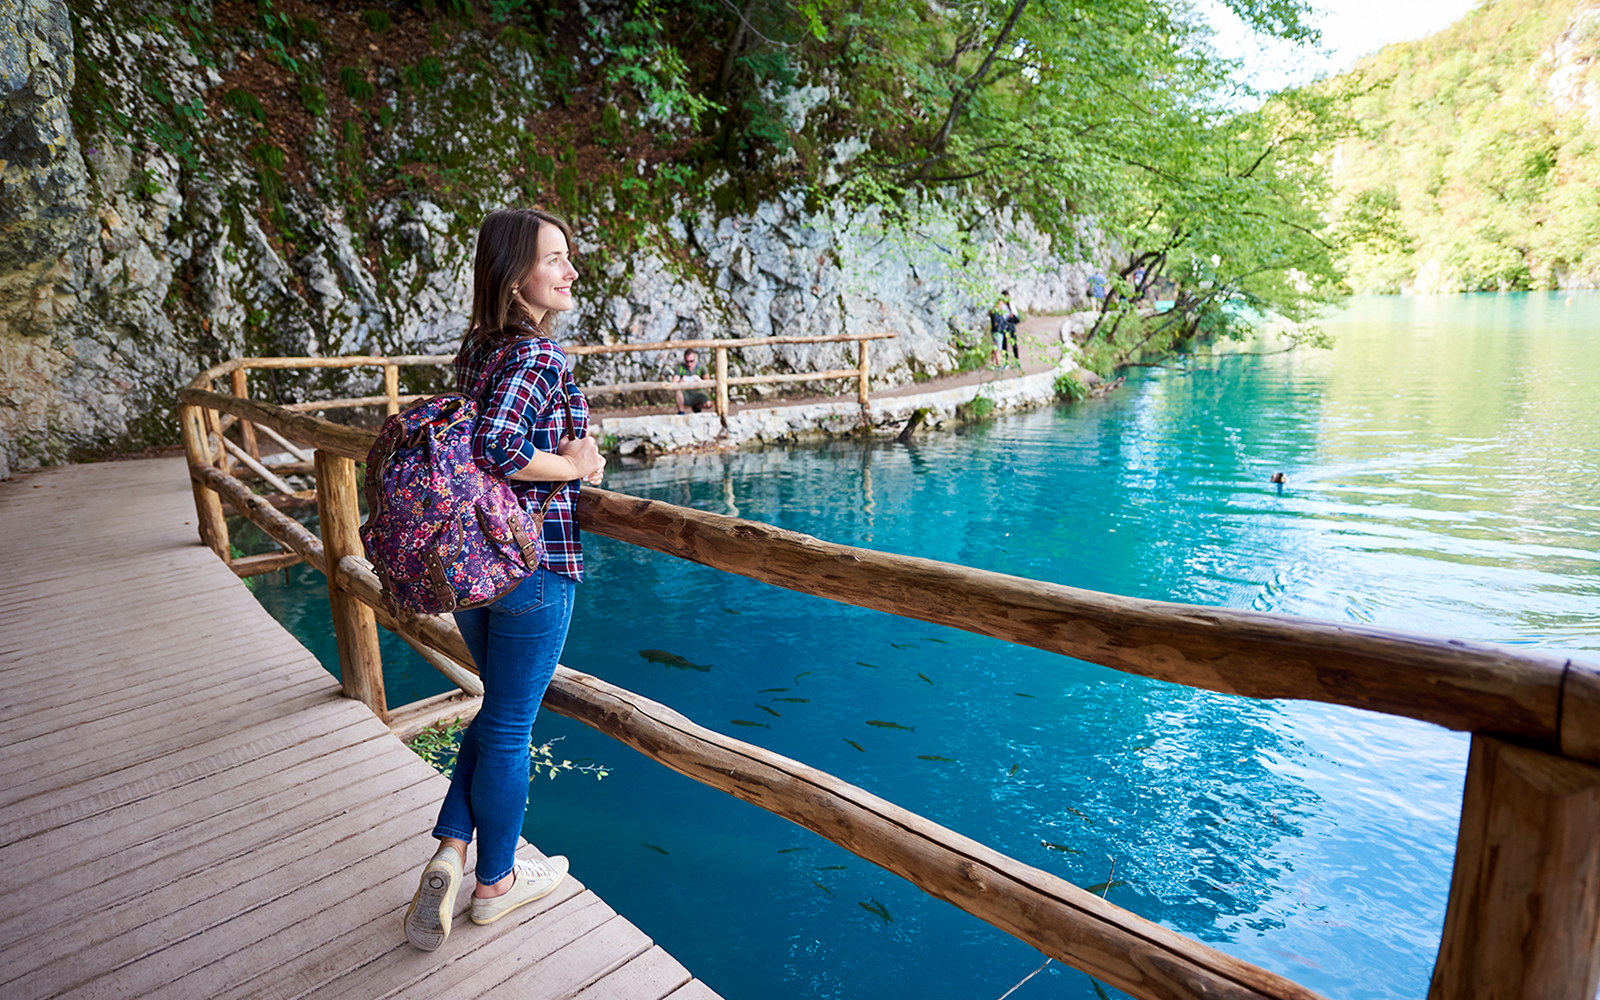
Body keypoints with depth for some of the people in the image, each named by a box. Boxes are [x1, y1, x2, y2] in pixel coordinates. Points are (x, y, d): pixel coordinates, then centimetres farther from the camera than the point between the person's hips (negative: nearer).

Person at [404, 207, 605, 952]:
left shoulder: (476, 348, 9)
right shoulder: (540, 354, -18)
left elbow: (462, 441, 13)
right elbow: (494, 447, -30)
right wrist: (571, 465, -14)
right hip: (533, 563, -8)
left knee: (499, 708, 24)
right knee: (510, 726, 9)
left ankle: (448, 855, 22)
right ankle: (495, 883, 28)